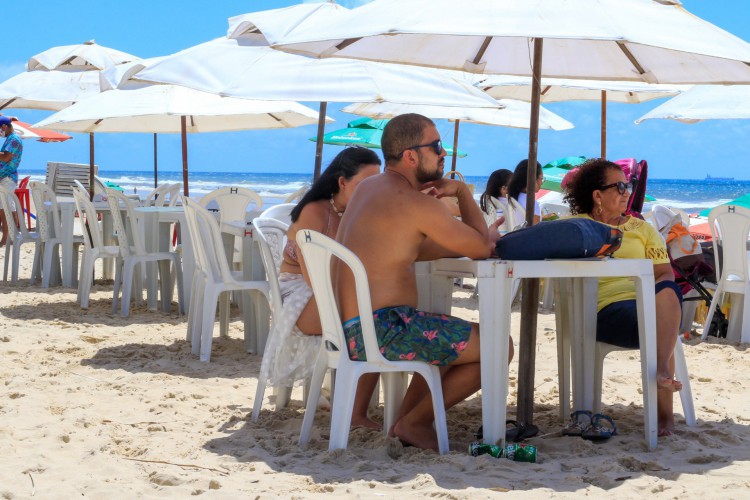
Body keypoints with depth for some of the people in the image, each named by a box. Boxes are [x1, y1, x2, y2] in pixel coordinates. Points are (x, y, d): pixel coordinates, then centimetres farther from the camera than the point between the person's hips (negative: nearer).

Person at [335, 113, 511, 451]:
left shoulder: (368, 188, 15)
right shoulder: (416, 203, -14)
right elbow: (481, 248, -5)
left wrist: (476, 241, 12)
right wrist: (462, 191, 9)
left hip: (350, 330, 10)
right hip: (380, 331, -10)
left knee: (449, 336, 33)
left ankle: (405, 418, 22)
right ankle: (415, 423, 3)